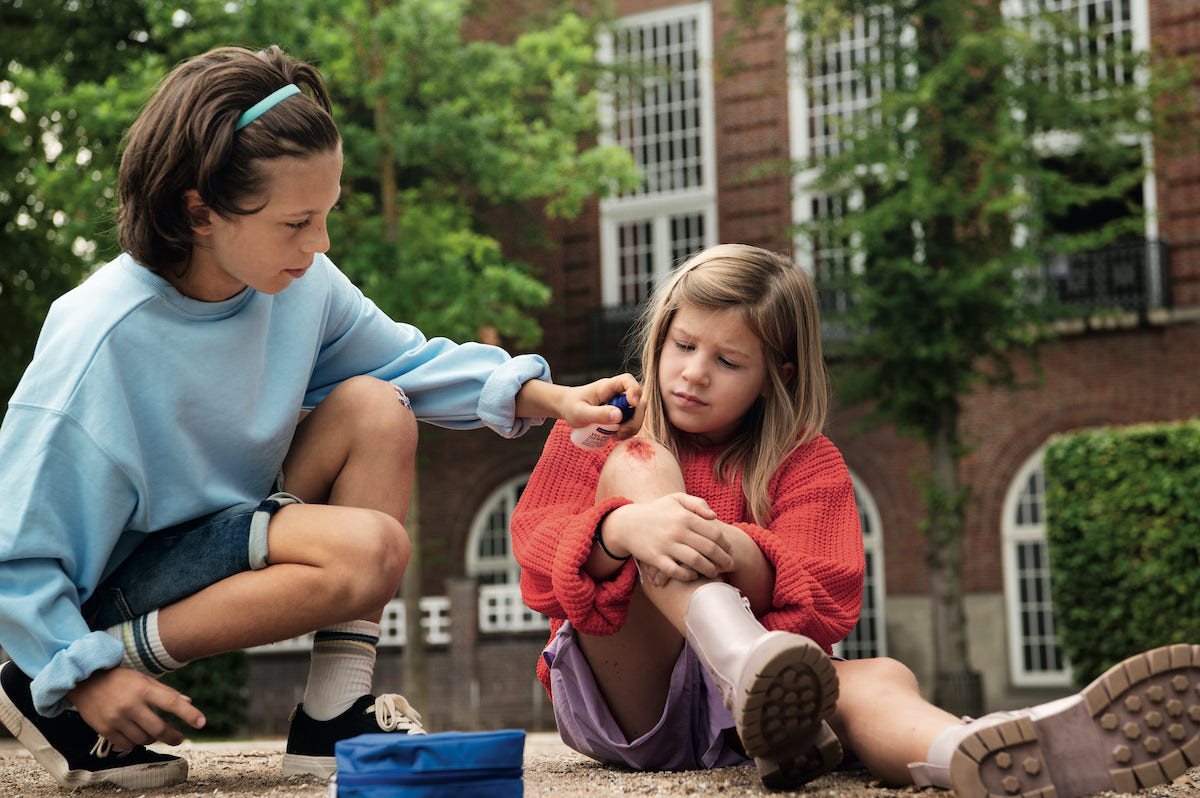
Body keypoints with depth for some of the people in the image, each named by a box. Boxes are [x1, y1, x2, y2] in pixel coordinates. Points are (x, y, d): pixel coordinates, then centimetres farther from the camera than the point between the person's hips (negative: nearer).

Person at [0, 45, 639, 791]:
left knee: (376, 409, -11)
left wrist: (544, 395, -7)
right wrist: (86, 676, -28)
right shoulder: (100, 343, -28)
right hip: (118, 583, -7)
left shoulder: (301, 283, -9)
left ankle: (336, 711, -10)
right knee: (369, 548, -28)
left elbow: (406, 360, 7)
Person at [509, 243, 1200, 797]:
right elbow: (538, 562, -6)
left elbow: (826, 605, -7)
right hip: (617, 696, -1)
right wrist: (621, 531, -29)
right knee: (639, 465, -20)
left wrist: (743, 561, -28)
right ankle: (750, 670, -50)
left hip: (723, 715, 1)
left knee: (875, 679, -32)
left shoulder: (806, 463, 10)